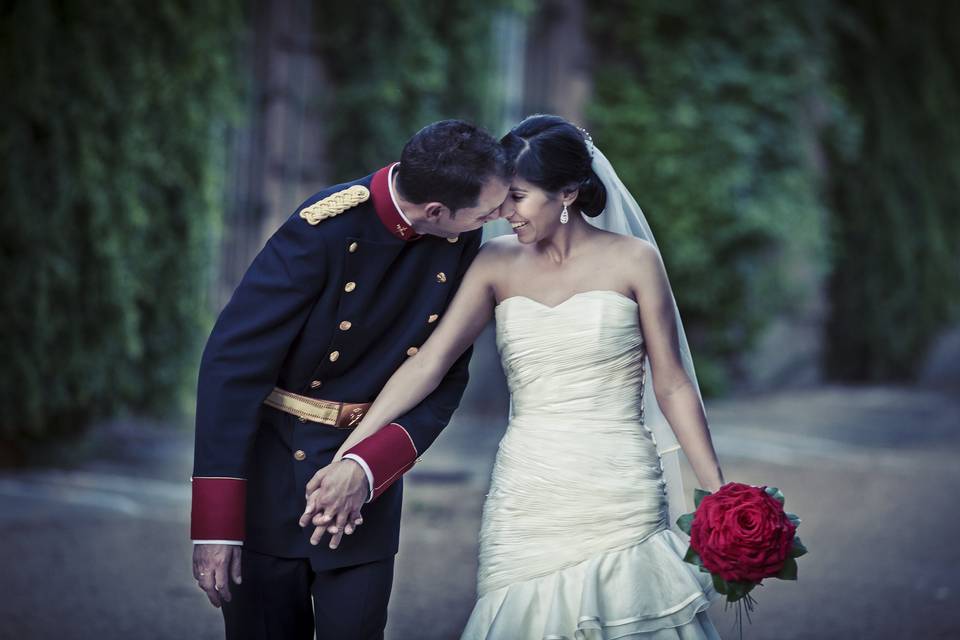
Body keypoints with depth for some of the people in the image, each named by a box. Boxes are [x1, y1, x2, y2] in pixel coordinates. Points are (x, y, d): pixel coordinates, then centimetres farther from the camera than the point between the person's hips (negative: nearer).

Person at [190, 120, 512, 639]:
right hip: (270, 474, -3)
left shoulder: (461, 244, -7)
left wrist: (368, 467, -20)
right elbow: (232, 364, -21)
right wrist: (214, 524, -23)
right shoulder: (324, 228, -22)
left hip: (367, 469, 4)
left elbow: (444, 380, -2)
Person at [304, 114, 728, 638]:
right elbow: (428, 363, -2)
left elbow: (671, 385, 2)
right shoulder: (498, 263, 5)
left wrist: (719, 494, -2)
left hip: (621, 497, -2)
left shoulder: (632, 260, -1)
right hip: (527, 498, 2)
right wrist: (349, 455, -11)